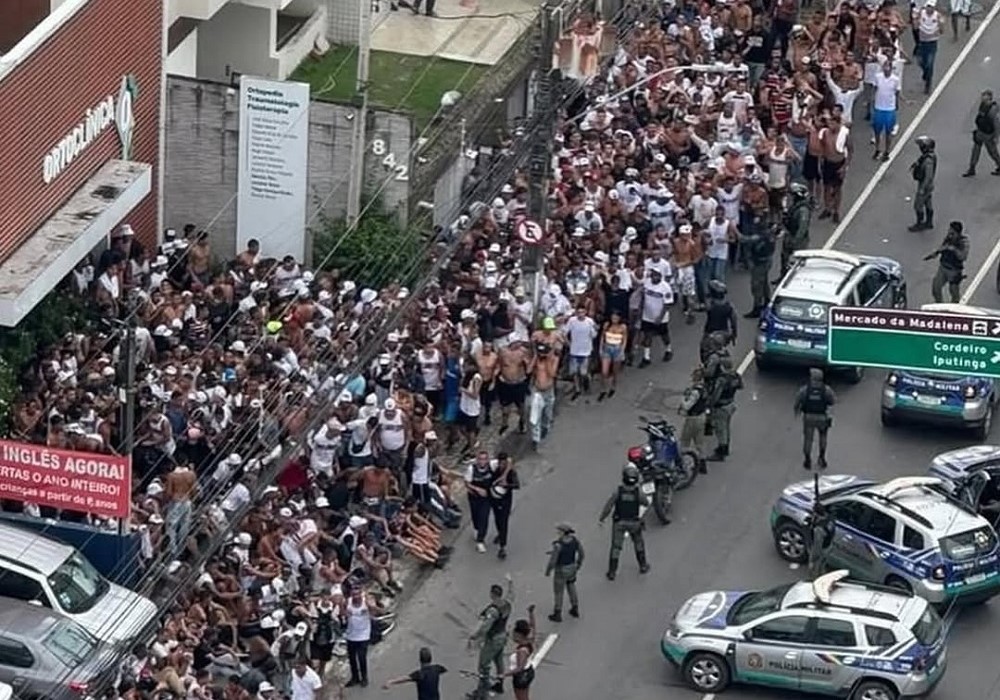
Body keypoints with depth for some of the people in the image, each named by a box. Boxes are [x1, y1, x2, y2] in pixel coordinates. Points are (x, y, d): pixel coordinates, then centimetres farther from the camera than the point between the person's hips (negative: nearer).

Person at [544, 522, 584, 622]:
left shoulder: (558, 544, -33)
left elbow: (552, 560, -26)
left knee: (558, 592, 16)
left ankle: (557, 615, 32)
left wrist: (547, 571, -7)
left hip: (561, 571, -5)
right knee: (571, 588, 29)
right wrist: (578, 565, 16)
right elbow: (581, 553, -2)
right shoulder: (574, 540, -15)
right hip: (571, 568, 5)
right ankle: (575, 610, 43)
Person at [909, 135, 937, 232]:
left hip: (924, 186, -9)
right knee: (928, 204, 21)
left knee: (918, 205, 8)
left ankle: (919, 225, 23)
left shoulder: (928, 160, -35)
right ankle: (929, 223, 34)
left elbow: (928, 176, -31)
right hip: (928, 184, 9)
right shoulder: (930, 154, -5)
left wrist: (922, 189, -25)